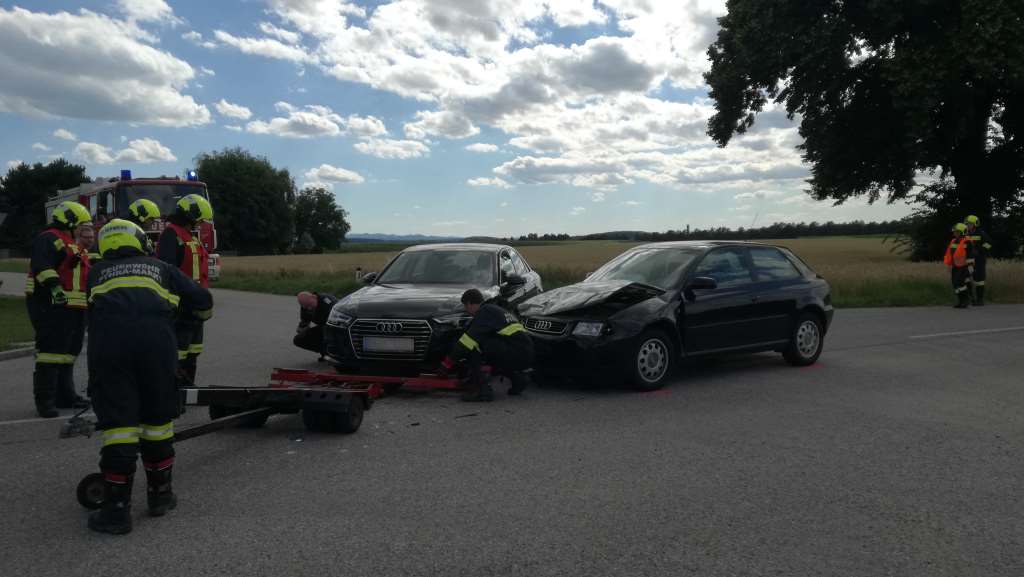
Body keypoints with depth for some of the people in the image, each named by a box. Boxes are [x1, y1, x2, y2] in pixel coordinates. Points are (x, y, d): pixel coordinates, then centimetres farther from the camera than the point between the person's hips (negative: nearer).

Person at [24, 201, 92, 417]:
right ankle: (45, 399, -9)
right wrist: (53, 286, -36)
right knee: (51, 351, -11)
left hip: (74, 309, 10)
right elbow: (42, 265, -24)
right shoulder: (49, 239, -7)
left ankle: (65, 395, 20)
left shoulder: (74, 245, 25)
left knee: (68, 353, 13)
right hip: (53, 306, -10)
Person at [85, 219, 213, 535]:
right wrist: (204, 311, 47)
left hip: (107, 342, 0)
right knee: (157, 420, 14)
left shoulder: (97, 272, 29)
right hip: (156, 339, 0)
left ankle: (117, 508, 5)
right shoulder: (160, 268, 27)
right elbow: (202, 301, 24)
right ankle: (160, 494, 24)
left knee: (118, 422, 3)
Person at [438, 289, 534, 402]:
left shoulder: (485, 312, -3)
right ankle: (519, 377, 18)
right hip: (526, 355, 9)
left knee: (474, 345, -10)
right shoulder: (497, 310, 26)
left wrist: (448, 363, -6)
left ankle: (481, 389, -14)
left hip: (516, 353, -9)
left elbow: (469, 339, -12)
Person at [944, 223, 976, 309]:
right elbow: (949, 254, 17)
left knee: (960, 284, -15)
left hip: (964, 267, -8)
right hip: (955, 267, 8)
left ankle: (966, 299, -1)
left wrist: (970, 266, -18)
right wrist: (950, 266, 16)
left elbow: (971, 255, -15)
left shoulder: (967, 242, -12)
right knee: (956, 285, 7)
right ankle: (961, 302, 15)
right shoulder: (953, 242, 12)